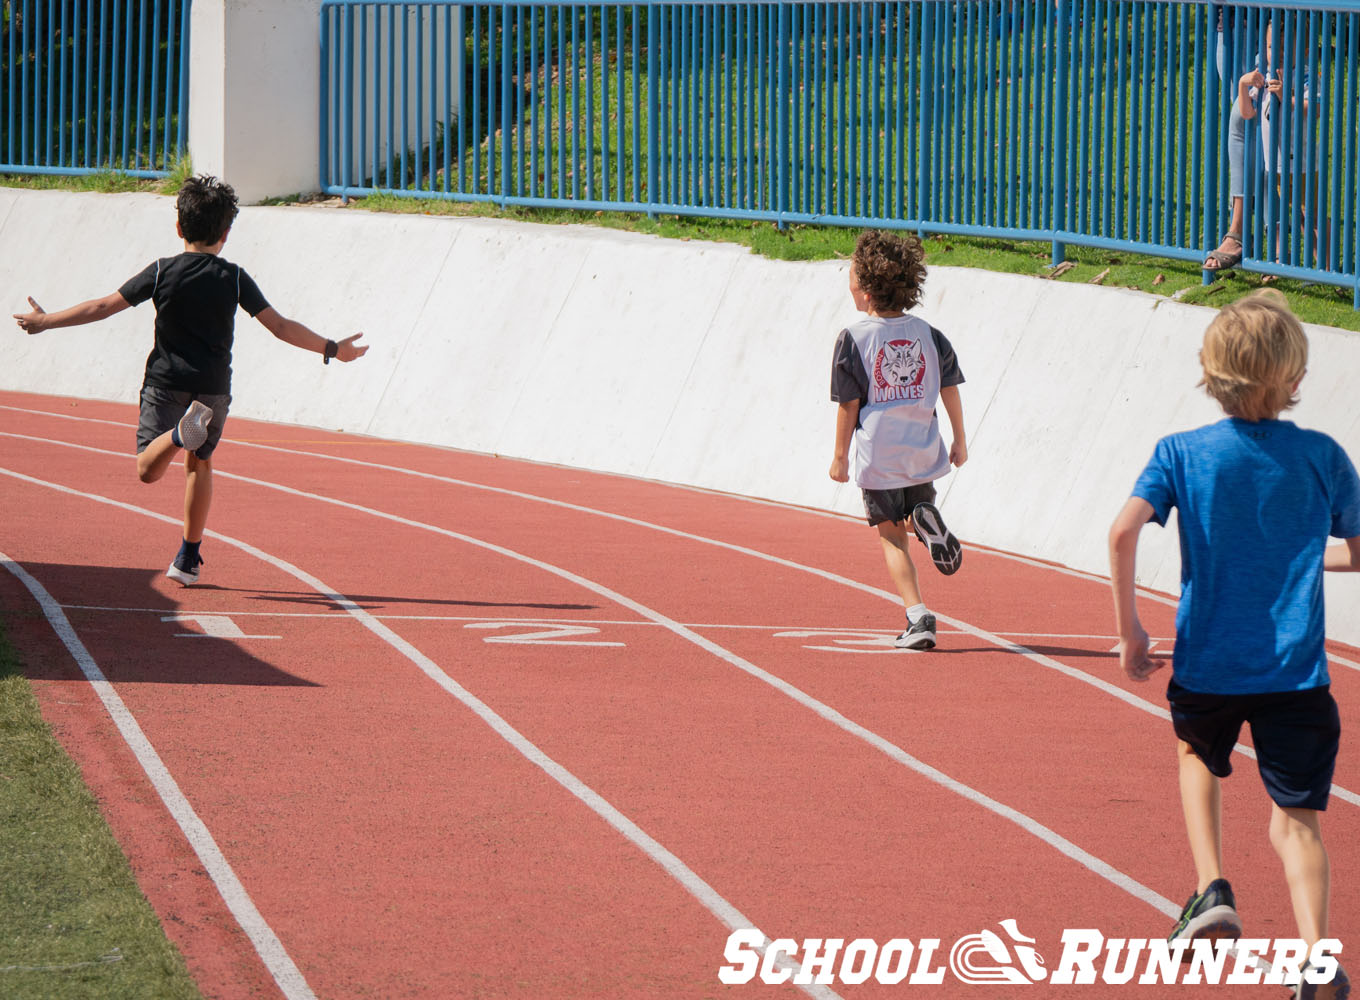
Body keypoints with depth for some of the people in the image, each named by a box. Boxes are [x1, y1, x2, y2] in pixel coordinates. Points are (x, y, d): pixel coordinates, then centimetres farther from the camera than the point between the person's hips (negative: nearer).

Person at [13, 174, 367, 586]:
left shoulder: (162, 272, -3)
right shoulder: (234, 279, -2)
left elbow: (103, 307, -1)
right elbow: (281, 327, -4)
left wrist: (45, 321, 10)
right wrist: (333, 349, 7)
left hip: (166, 383, -1)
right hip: (213, 388, 1)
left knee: (148, 469, -4)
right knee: (200, 463, 19)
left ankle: (180, 433, -37)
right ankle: (188, 560, 21)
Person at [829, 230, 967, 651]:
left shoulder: (853, 338, -10)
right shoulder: (927, 334, 2)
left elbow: (848, 403, -7)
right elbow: (950, 389, 6)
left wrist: (840, 456, 2)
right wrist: (959, 441, 17)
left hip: (878, 455, -3)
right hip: (923, 453, 3)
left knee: (892, 537, 4)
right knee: (915, 512, 26)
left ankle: (918, 616, -7)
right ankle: (926, 519, -11)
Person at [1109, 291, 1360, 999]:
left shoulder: (1181, 453, -5)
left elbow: (1123, 532, -17)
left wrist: (1129, 630, -8)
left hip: (1207, 663, 1)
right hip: (1296, 671, -1)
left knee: (1199, 756, 32)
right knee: (1296, 819, 3)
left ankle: (1212, 890, 16)